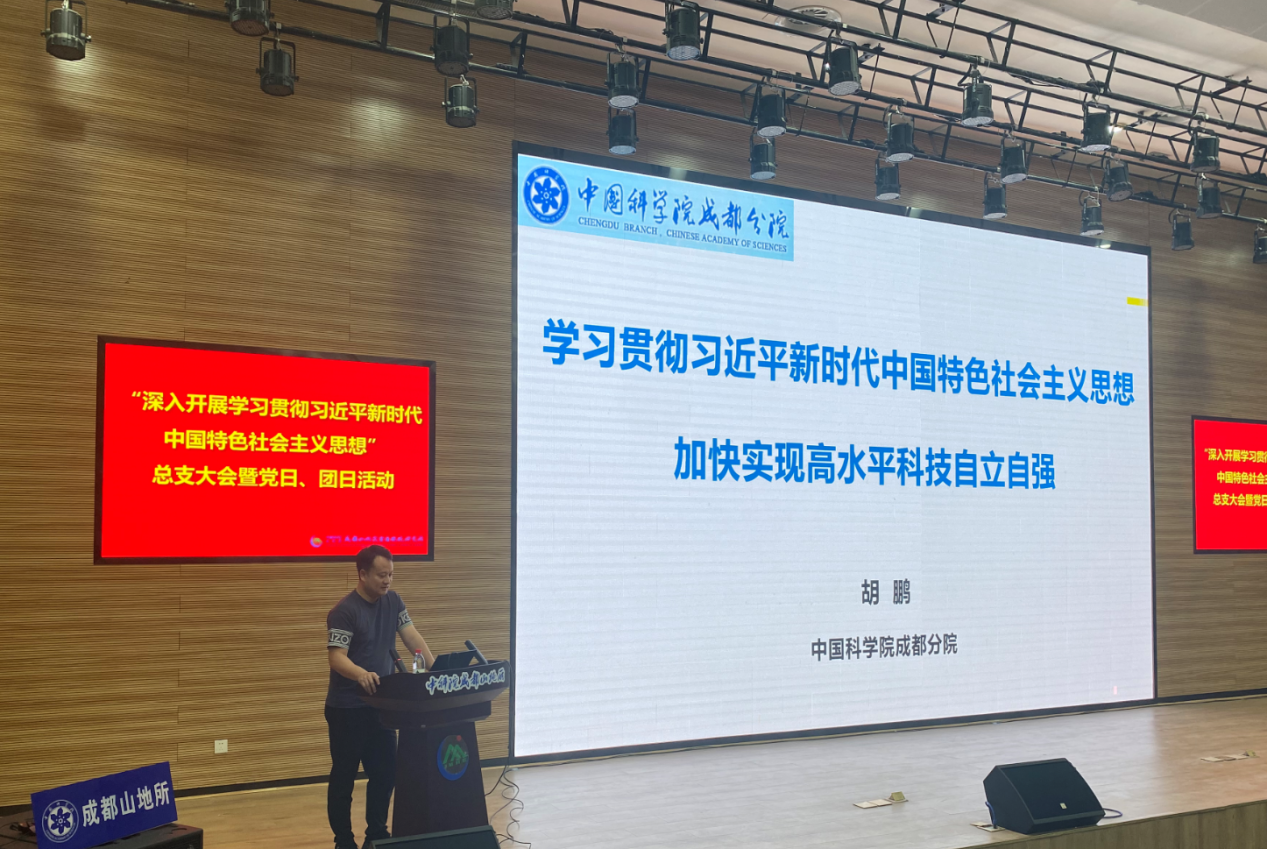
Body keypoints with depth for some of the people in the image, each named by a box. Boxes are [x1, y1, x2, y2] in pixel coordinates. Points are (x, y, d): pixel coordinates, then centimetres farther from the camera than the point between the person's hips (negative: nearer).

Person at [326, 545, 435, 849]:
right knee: (344, 777, 3)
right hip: (347, 708, -7)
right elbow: (337, 657, -25)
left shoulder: (392, 601, 4)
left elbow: (412, 637, 1)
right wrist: (361, 674, -45)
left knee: (386, 772, 10)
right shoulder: (344, 611, -18)